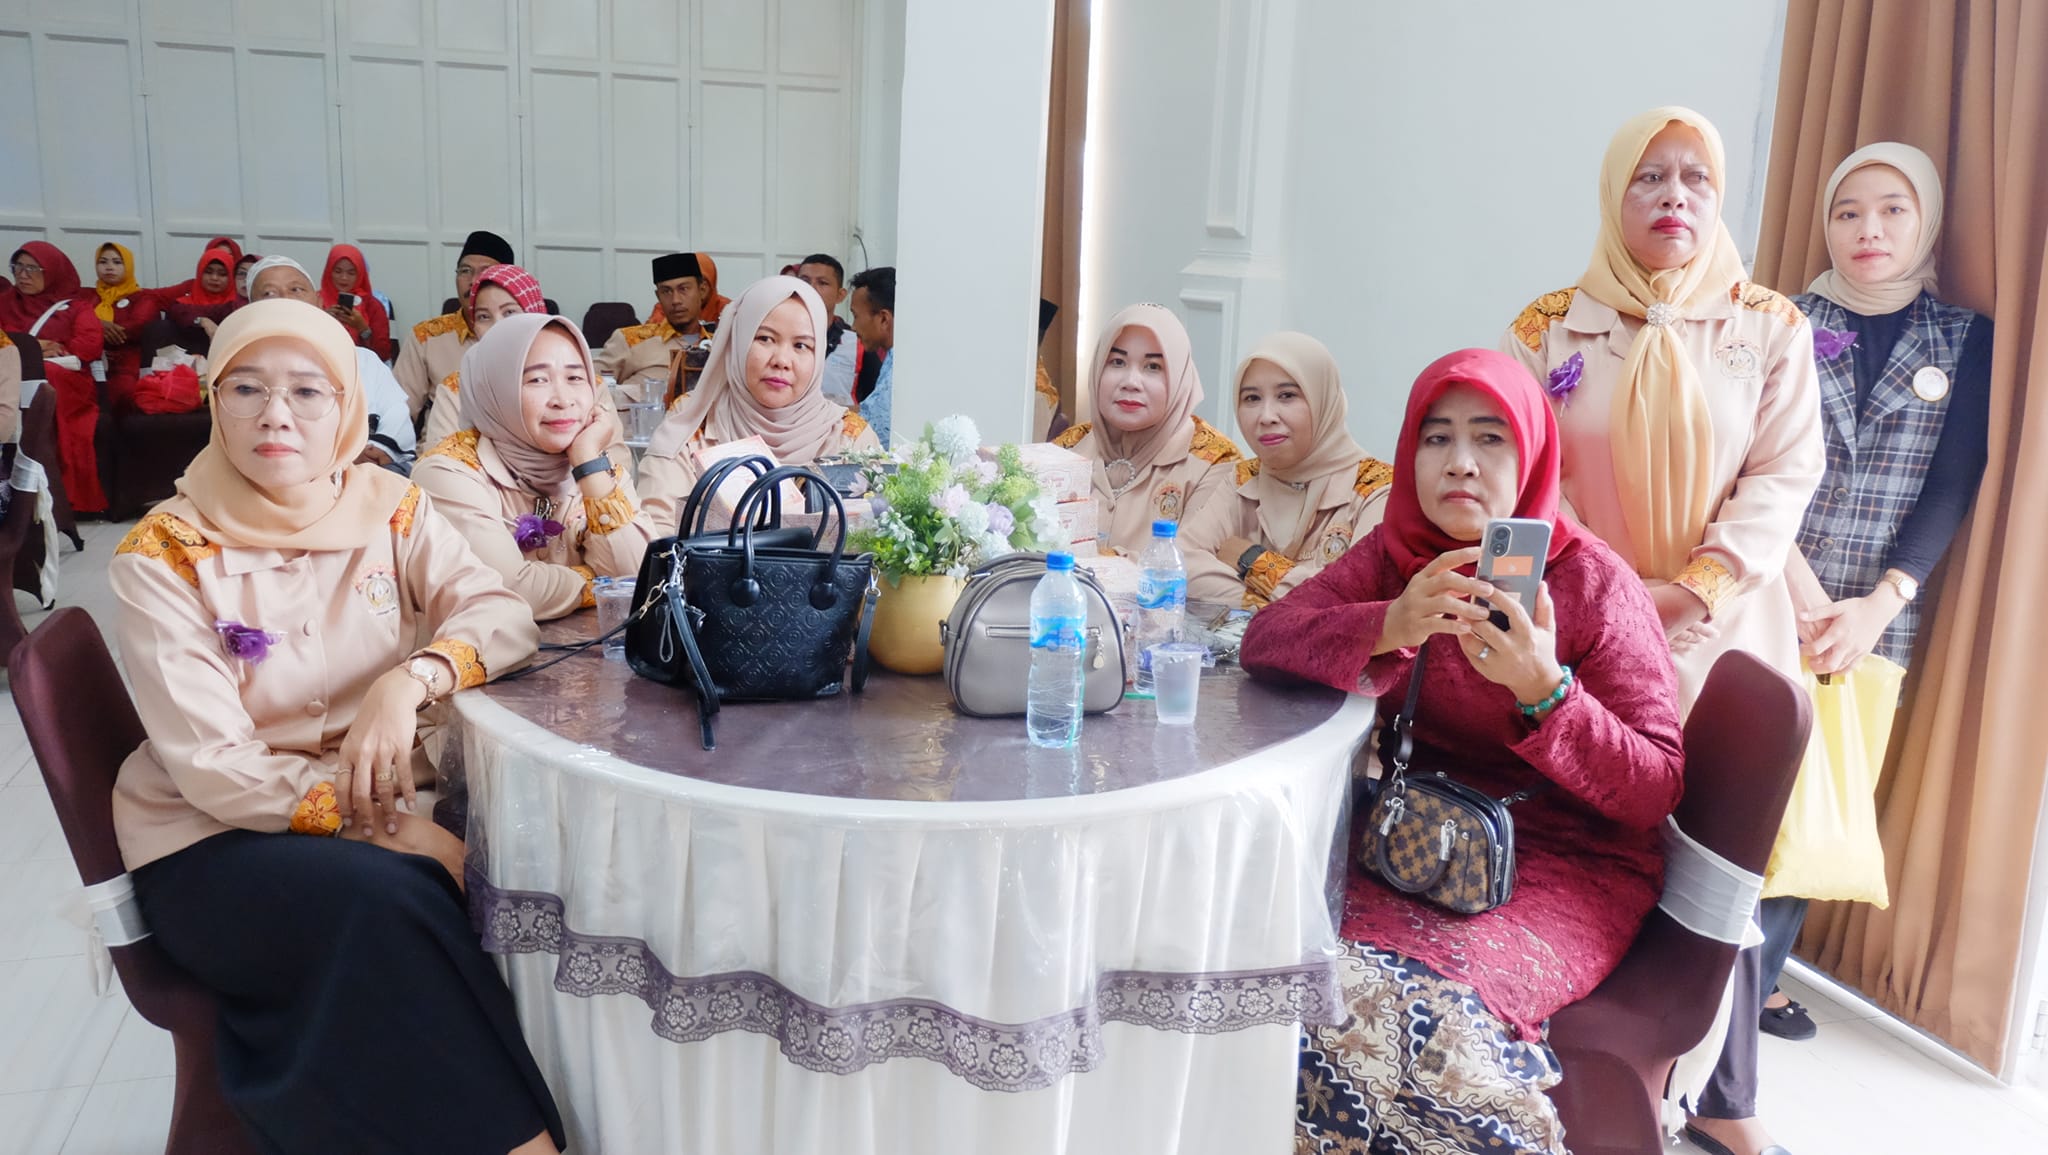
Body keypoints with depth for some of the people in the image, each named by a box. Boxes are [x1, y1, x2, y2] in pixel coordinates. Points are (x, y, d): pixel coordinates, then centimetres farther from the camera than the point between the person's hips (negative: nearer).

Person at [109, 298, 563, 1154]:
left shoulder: (389, 508, -1)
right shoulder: (162, 555, -11)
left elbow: (504, 616, -11)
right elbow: (212, 768, -16)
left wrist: (411, 680, -31)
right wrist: (383, 828, -24)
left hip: (371, 826, 4)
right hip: (212, 844, -3)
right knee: (387, 904, -31)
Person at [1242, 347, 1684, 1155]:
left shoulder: (1595, 583, -11)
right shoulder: (1394, 552, 1)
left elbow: (1656, 790, -12)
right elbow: (1263, 640, -11)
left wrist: (1543, 688, -29)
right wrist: (1386, 628, -30)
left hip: (1569, 863, -3)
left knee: (1420, 1000, -29)